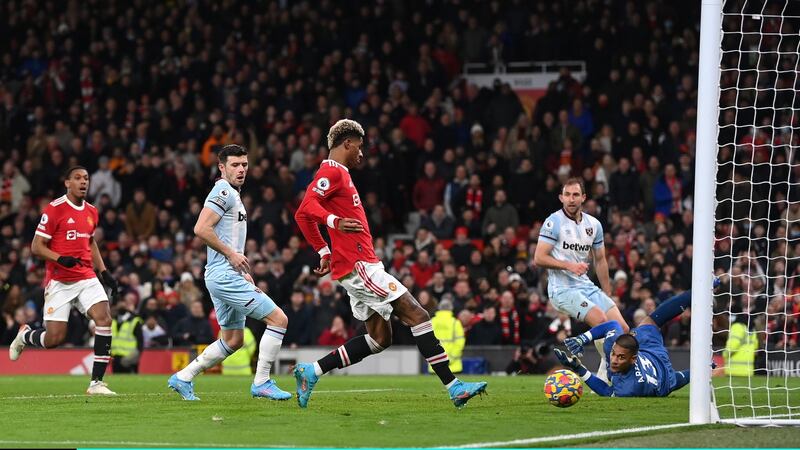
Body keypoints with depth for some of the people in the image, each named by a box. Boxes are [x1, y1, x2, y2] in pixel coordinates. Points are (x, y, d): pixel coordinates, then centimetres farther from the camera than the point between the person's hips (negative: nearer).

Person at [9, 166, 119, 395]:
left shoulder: (91, 212, 11)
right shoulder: (54, 209, -9)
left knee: (104, 318, -18)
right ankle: (25, 335, 31)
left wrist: (104, 272, 17)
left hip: (86, 277, 5)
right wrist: (60, 259, -24)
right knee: (55, 338, -7)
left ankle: (97, 382, -13)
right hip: (59, 281, -5)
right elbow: (36, 247, -8)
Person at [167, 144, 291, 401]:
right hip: (224, 275, -11)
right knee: (278, 319, -11)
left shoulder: (233, 195, 20)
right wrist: (232, 254, -17)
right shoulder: (223, 192, -11)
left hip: (229, 275, 11)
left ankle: (182, 378, 18)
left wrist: (243, 273, 19)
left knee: (233, 340, 16)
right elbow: (201, 229, -22)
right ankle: (261, 383, -7)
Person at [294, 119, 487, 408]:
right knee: (418, 317, -11)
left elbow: (303, 217, 29)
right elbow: (307, 206, -24)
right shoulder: (333, 172, -8)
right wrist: (335, 222, -39)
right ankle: (453, 387, -14)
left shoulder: (336, 173, 22)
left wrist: (324, 253, 25)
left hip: (359, 265, 11)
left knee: (379, 338, 9)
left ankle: (311, 372, 7)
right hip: (359, 264, -11)